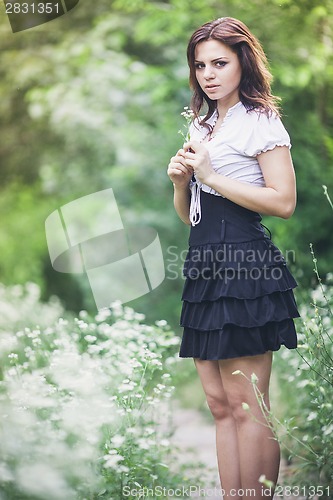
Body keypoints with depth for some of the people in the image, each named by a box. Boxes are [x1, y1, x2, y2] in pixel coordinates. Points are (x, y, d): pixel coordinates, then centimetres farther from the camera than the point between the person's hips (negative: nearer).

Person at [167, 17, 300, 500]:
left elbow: (284, 202, -13)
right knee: (220, 405, 7)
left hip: (245, 262, -8)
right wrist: (180, 180, 2)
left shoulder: (261, 120, -2)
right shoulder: (200, 126, 21)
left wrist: (211, 176, -13)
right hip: (204, 265, 8)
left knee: (246, 404, -7)